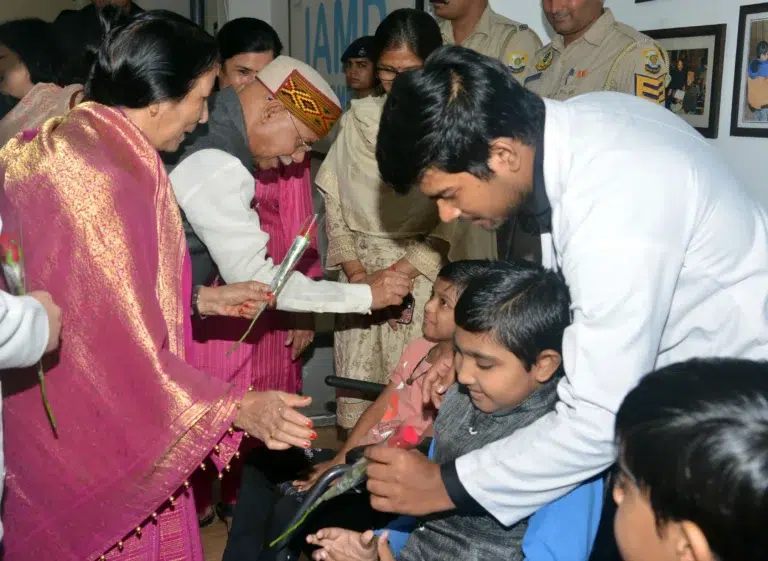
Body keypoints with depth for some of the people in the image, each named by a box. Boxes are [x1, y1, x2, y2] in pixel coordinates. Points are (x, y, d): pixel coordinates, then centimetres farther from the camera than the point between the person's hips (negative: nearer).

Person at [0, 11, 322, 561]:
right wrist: (237, 407, -21)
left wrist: (199, 300, 12)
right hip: (100, 443, -9)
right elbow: (129, 353, -26)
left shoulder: (48, 145, 2)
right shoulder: (114, 179, -27)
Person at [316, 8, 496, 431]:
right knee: (361, 398, 6)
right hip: (362, 276, 4)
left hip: (429, 280, -3)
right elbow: (333, 202, 7)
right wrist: (355, 272, -4)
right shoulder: (357, 120, 6)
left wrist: (397, 272, -13)